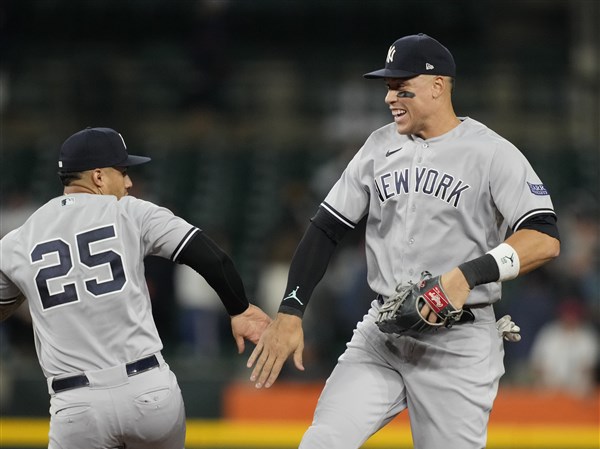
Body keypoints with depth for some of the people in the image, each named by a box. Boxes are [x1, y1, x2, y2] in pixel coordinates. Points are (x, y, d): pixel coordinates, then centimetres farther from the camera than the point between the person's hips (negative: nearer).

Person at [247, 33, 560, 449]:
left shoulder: (492, 153, -9)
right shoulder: (380, 147, 8)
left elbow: (545, 240, -20)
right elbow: (327, 230, 10)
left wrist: (468, 274, -34)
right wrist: (290, 313, -1)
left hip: (460, 344, -4)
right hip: (382, 335, 4)